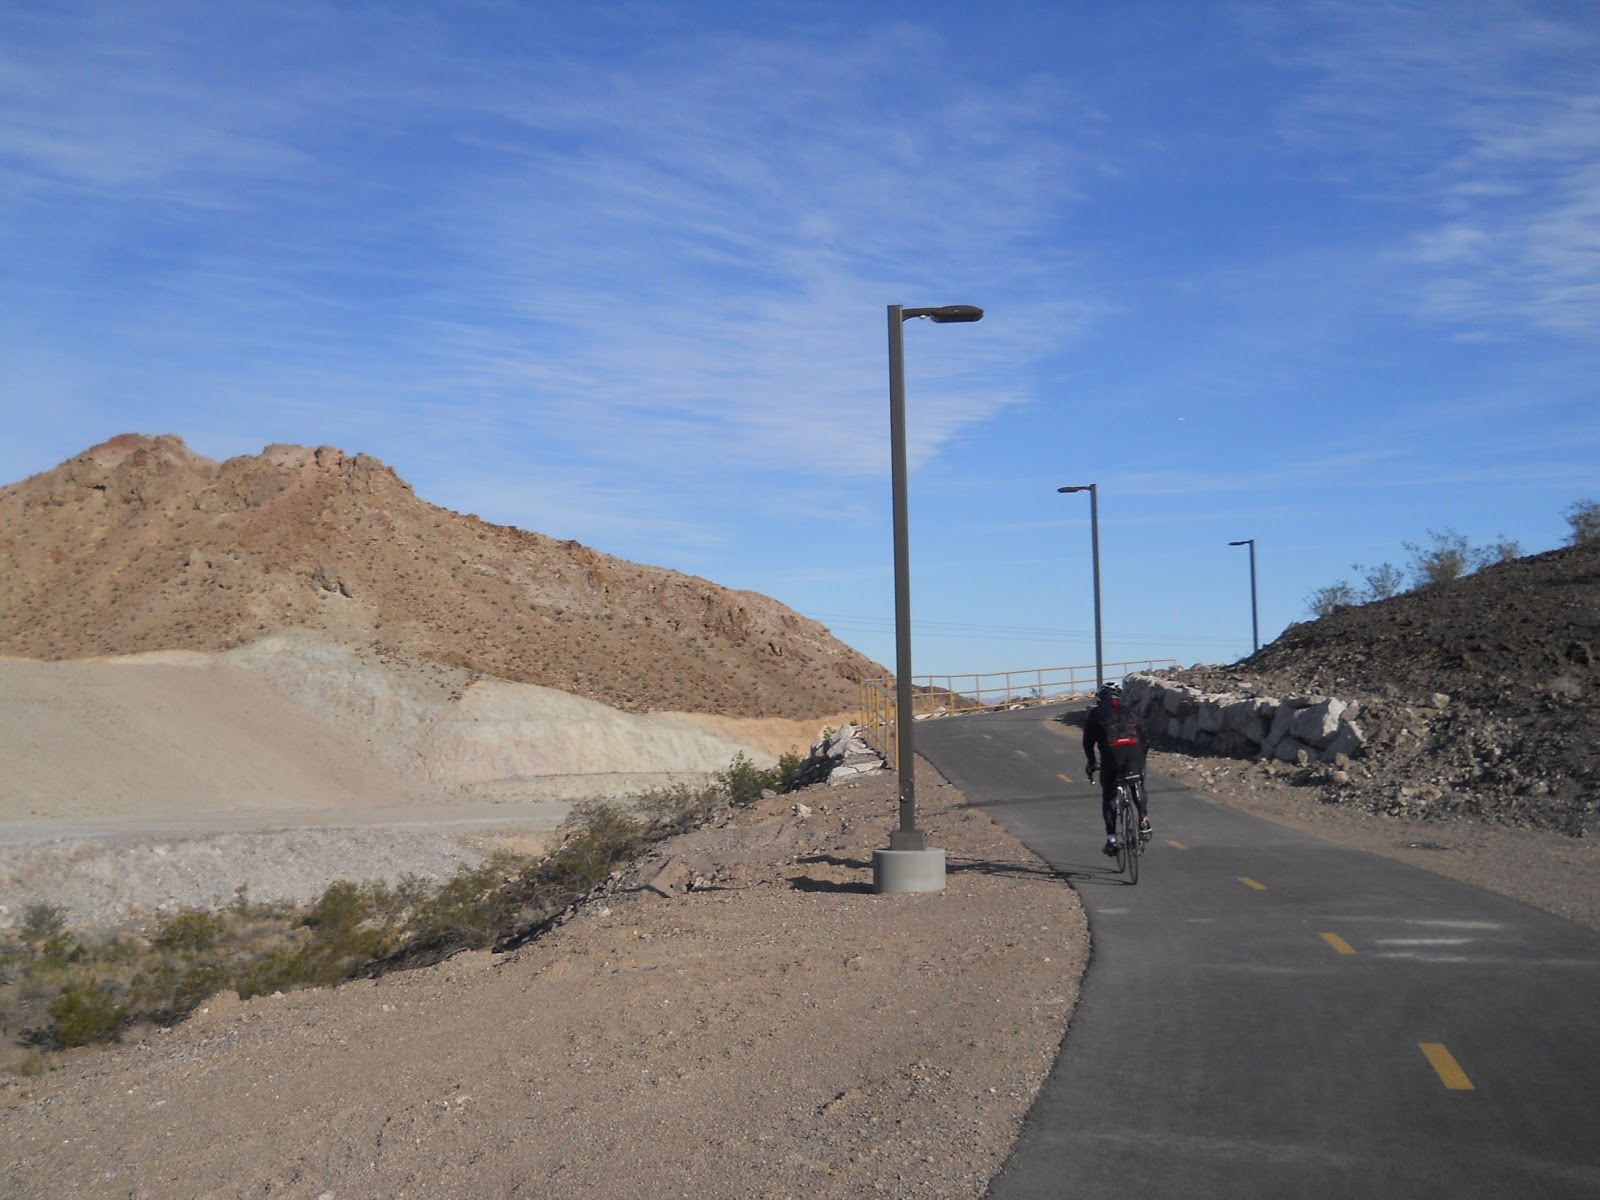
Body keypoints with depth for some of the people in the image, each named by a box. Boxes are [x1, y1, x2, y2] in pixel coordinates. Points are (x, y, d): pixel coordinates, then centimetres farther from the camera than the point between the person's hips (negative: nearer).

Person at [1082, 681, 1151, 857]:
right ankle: (1144, 819, 7)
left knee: (1108, 797, 14)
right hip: (1134, 752, 2)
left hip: (1111, 753, -2)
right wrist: (1141, 762, 35)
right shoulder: (1130, 712, 28)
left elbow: (1088, 741, 19)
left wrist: (1091, 764, 32)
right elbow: (1144, 739, 26)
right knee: (1138, 788, 29)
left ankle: (1111, 840, 6)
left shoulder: (1096, 713, 20)